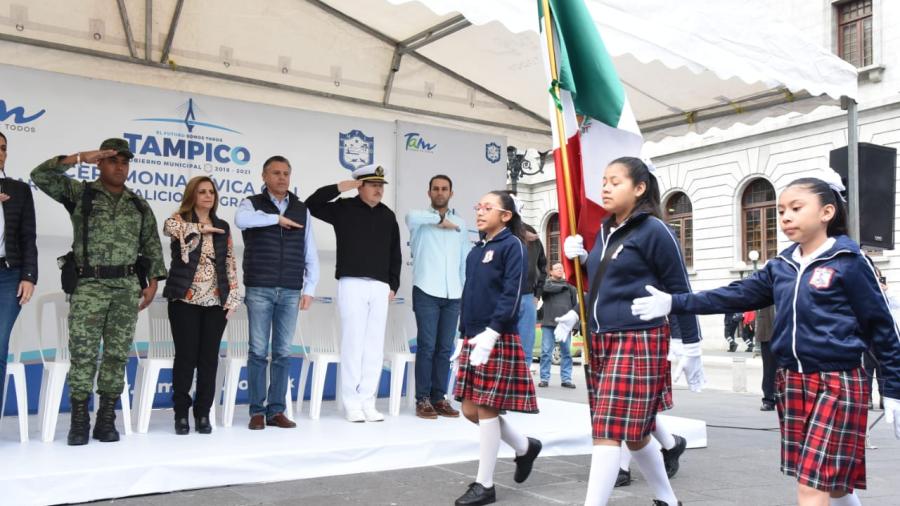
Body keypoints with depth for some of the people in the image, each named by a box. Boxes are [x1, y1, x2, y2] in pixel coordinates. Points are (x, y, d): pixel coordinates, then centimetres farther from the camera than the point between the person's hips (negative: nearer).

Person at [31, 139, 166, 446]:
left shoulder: (139, 205, 13)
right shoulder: (80, 193, 6)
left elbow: (152, 246, 13)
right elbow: (40, 176, -7)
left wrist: (153, 282, 4)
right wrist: (80, 157, -11)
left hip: (127, 287, 3)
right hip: (88, 285, -2)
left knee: (117, 354, 3)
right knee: (83, 354, -4)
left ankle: (106, 420, 11)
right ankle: (79, 422, 5)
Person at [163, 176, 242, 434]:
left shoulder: (222, 227, 13)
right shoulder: (180, 220, 2)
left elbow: (230, 264, 11)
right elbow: (169, 227, -24)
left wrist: (233, 297, 3)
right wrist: (201, 228, -13)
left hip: (215, 301, 3)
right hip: (185, 300, -3)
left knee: (209, 358, 4)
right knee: (186, 356, -2)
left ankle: (203, 413, 14)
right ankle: (181, 414, 11)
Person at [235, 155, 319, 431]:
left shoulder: (302, 209, 12)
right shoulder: (252, 204, 3)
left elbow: (310, 253, 11)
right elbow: (241, 219, -23)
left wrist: (309, 288, 4)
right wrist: (277, 218, -14)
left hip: (290, 292, 3)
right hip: (259, 289, -3)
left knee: (283, 353, 5)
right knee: (258, 351, 0)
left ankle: (276, 411, 12)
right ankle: (257, 411, 8)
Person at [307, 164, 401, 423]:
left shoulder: (388, 215, 13)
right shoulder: (343, 208, 2)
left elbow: (395, 254, 17)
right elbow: (312, 204, -10)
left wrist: (393, 285, 10)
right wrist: (341, 187, -12)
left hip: (380, 286, 4)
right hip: (352, 284, -4)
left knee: (374, 345, 4)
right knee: (353, 342, -3)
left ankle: (368, 401, 10)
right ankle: (352, 403, 4)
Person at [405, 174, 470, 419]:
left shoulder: (460, 223, 17)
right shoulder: (423, 220, 3)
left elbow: (466, 259, 17)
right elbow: (411, 217, -24)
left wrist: (468, 291, 10)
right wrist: (440, 218, -11)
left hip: (453, 294, 4)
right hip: (427, 292, -4)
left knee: (445, 348, 5)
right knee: (427, 346, -6)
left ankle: (439, 397, 11)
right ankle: (423, 399, 0)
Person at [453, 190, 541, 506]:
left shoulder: (512, 245, -6)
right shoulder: (476, 251, 16)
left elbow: (512, 294, -15)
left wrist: (491, 333, -23)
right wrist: (463, 335, 15)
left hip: (498, 339, -8)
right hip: (473, 339, 8)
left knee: (486, 410, -3)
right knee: (471, 410, 9)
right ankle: (525, 446, 30)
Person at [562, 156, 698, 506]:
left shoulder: (653, 230, -10)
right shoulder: (604, 231, 12)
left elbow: (680, 290, -7)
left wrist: (691, 347, -6)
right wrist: (580, 257, 5)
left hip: (638, 341, -8)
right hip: (600, 341, 8)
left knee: (608, 432, -9)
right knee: (634, 431, 16)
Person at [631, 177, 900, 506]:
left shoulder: (849, 263, -8)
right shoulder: (781, 266, 9)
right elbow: (734, 296, 5)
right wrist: (675, 303, -4)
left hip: (837, 383, -6)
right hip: (791, 382, 6)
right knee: (832, 479, 17)